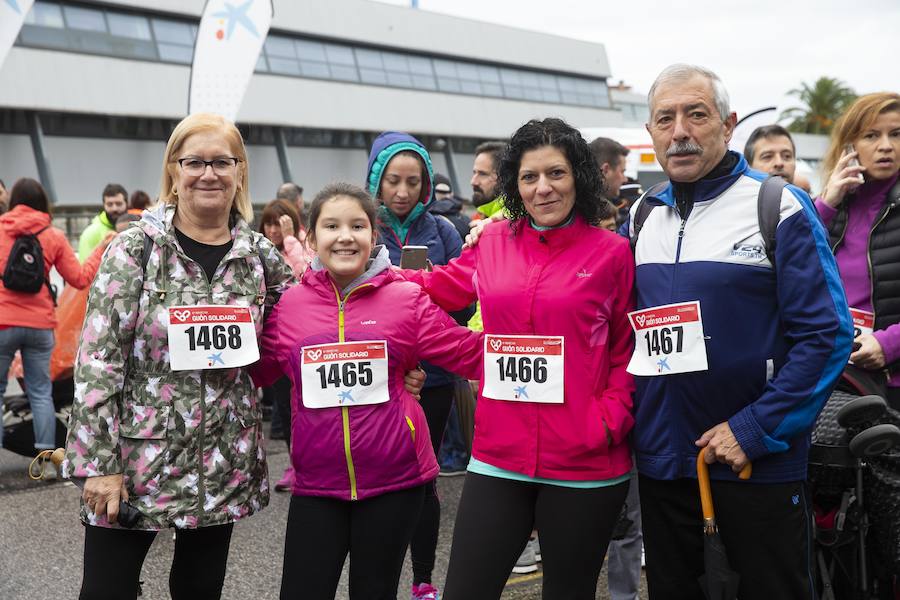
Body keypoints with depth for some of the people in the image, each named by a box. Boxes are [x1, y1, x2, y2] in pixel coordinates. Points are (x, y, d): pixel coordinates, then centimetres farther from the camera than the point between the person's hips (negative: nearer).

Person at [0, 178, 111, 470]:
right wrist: (102, 248, 13)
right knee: (40, 393, 9)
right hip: (40, 325, 1)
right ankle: (47, 460, 8)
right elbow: (80, 279, 3)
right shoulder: (54, 236, 1)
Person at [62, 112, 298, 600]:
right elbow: (97, 358, -10)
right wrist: (99, 462, -13)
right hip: (136, 456, -3)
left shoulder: (260, 254, 3)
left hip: (224, 464, 3)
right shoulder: (137, 247, -7)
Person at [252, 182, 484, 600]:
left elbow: (475, 356, -5)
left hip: (394, 479, -1)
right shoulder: (290, 304, 1)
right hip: (316, 483, 2)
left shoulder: (406, 300, -4)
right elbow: (255, 370, 9)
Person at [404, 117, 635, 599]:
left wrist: (610, 420, -10)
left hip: (585, 467, -2)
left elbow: (629, 352, 3)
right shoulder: (492, 243, 6)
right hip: (497, 459, 3)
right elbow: (439, 288, 22)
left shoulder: (613, 252, -2)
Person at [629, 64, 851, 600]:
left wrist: (754, 430, -17)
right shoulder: (642, 216, 7)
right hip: (661, 460, 5)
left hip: (759, 461, -5)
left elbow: (827, 334, -13)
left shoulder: (779, 208, -8)